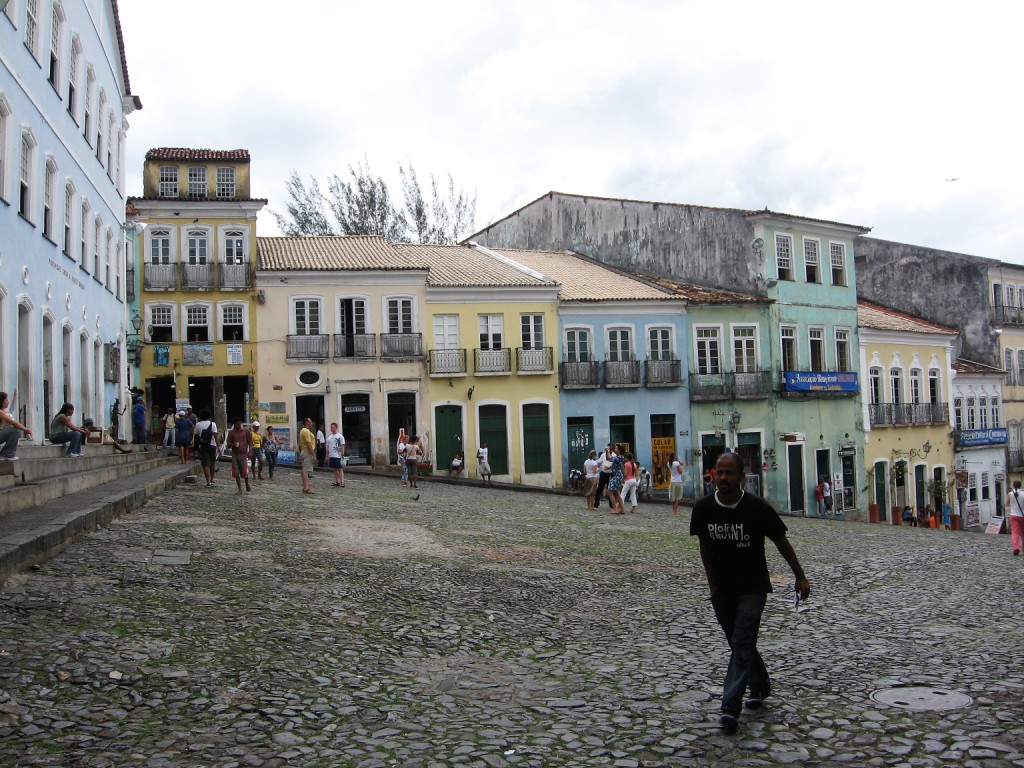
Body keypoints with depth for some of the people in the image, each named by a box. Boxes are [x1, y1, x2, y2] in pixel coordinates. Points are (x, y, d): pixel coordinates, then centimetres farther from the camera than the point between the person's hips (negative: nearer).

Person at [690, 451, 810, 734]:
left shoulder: (758, 507, -16)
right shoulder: (703, 508, -7)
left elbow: (781, 542, -3)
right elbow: (705, 547, 5)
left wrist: (800, 577, 2)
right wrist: (712, 584, 3)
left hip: (752, 588, -4)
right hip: (721, 589, 4)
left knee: (742, 645, -12)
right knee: (738, 644, 15)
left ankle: (730, 708, -14)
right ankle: (760, 685, 40)